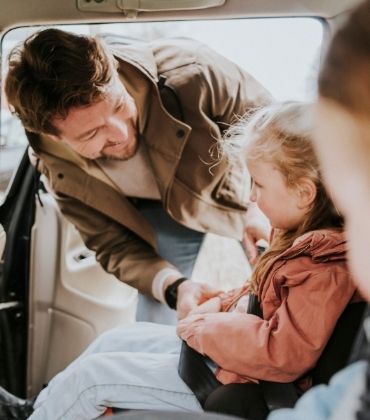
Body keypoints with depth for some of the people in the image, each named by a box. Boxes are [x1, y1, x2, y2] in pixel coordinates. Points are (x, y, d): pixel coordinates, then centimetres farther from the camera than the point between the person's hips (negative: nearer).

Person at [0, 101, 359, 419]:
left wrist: (202, 327, -22)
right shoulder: (300, 236, 3)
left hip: (235, 383, -10)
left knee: (88, 375, -5)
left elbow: (285, 353, -34)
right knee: (114, 341, 17)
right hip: (215, 344, 10)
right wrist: (221, 306, 0)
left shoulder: (324, 266, -29)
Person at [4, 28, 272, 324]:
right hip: (158, 210, 1)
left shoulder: (188, 72, -37)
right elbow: (116, 248, -15)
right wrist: (173, 287, -35)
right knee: (155, 320, 2)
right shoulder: (58, 171, -27)